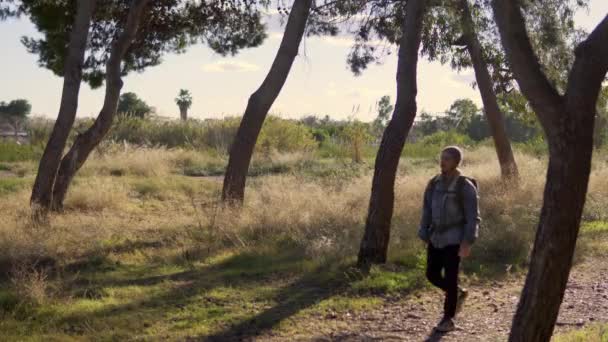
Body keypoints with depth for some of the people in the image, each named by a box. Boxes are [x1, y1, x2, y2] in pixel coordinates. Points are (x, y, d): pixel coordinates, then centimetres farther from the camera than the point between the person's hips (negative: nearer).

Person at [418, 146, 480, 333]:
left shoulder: (465, 186, -13)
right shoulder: (434, 184, 5)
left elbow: (473, 217, -13)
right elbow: (427, 212, 10)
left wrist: (467, 243, -20)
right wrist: (424, 238, 8)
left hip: (455, 239, -6)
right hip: (436, 238, 6)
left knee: (450, 278, -4)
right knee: (432, 275, 8)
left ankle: (448, 320, 9)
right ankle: (459, 294, 35)